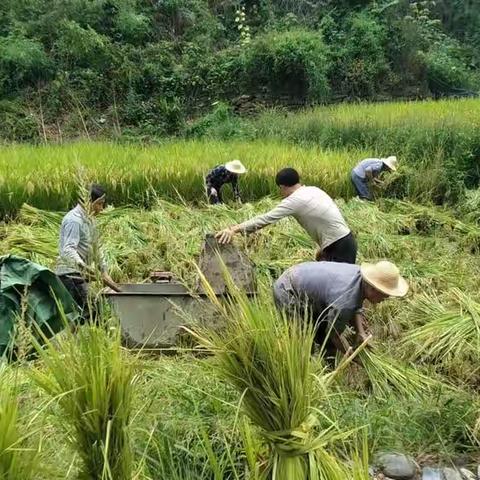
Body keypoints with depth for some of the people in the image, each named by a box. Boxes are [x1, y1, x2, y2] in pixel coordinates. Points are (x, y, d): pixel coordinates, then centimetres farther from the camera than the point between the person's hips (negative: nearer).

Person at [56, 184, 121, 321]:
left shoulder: (89, 219, 18)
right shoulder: (74, 220, -14)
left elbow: (95, 248, 26)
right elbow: (68, 249, -25)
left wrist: (103, 271, 23)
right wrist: (82, 265, -41)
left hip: (81, 274, 10)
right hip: (70, 274, -10)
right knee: (88, 313, -17)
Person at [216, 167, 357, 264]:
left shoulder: (294, 200, -16)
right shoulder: (313, 190, 9)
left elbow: (265, 219, -20)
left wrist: (235, 229, -20)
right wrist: (324, 247, 20)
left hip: (340, 247, -9)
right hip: (344, 241, 9)